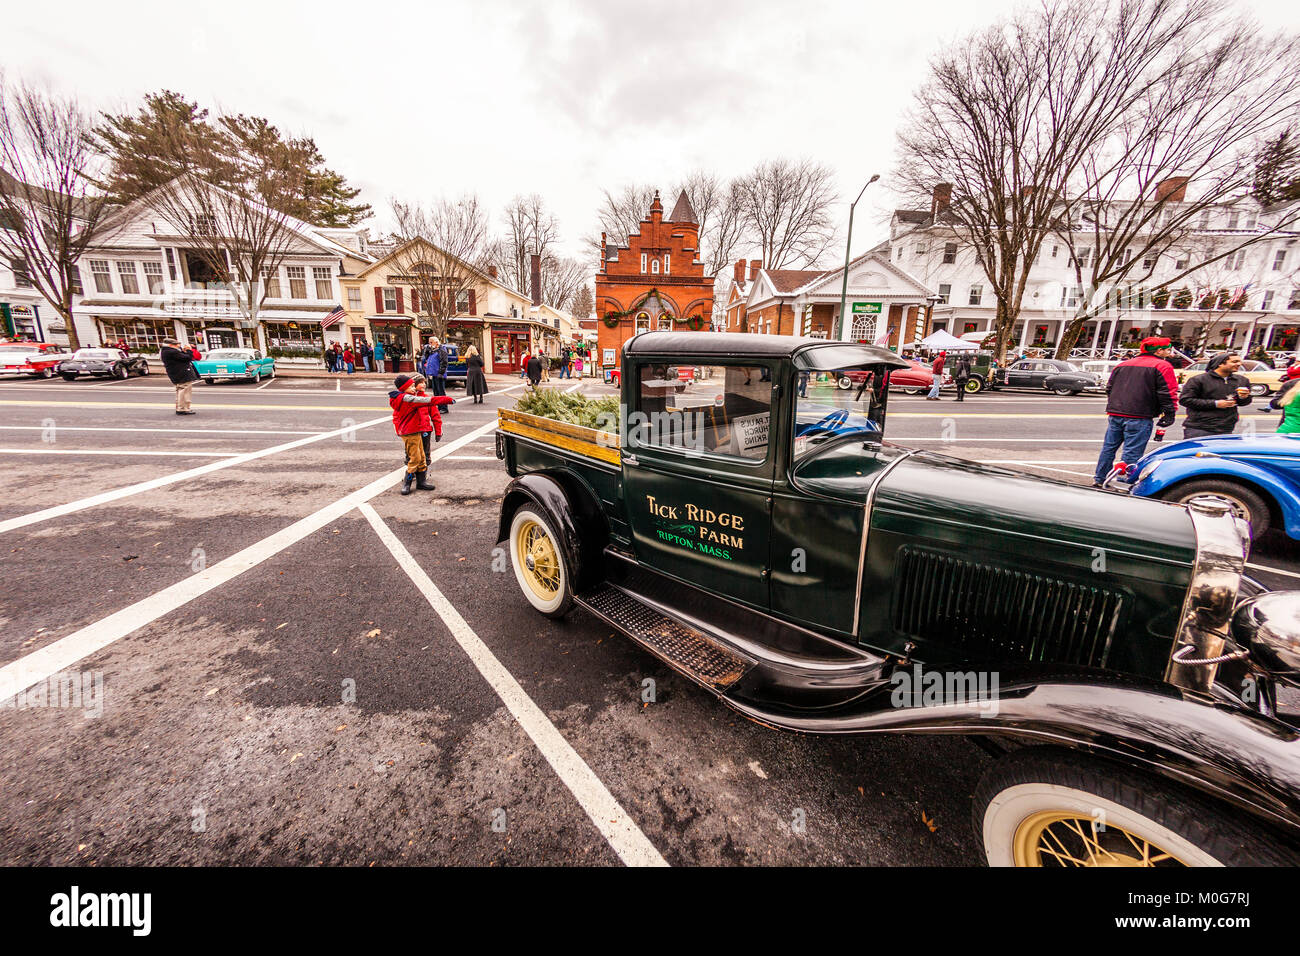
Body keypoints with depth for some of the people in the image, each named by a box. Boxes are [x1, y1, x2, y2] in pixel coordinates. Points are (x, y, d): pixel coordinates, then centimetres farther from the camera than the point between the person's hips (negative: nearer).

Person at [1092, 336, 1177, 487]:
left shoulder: (1122, 365, 18)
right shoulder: (1163, 366, -1)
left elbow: (1109, 388, 22)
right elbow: (1168, 393, -7)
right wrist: (1169, 413, -2)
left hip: (1115, 414, 6)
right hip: (1138, 418, -6)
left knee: (1109, 447, 12)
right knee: (1132, 453, -4)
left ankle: (1099, 479, 16)